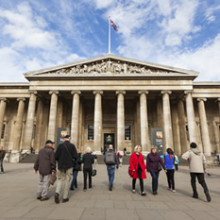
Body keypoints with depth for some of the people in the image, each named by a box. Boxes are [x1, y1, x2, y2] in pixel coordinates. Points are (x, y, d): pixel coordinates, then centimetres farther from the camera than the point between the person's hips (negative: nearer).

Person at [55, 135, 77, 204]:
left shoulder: (60, 145, -2)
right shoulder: (72, 146, -6)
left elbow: (56, 156, -4)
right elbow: (75, 156, -9)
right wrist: (73, 160, 13)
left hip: (61, 165, 1)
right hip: (69, 165, -1)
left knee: (60, 179, 15)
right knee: (67, 181, 8)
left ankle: (57, 193, -6)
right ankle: (65, 197, 13)